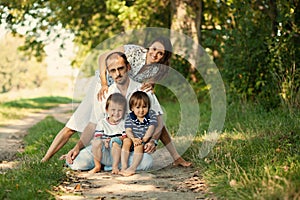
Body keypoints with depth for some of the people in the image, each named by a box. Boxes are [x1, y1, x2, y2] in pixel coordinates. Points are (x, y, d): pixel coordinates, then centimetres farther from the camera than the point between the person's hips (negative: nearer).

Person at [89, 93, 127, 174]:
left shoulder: (123, 123, 6)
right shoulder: (101, 123, 8)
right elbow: (97, 137, 0)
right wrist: (104, 141, -21)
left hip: (117, 152, -1)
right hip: (103, 155, 1)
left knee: (116, 141, -31)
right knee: (96, 142, -28)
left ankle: (115, 166, -17)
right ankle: (97, 166, -8)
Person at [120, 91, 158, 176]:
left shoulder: (151, 114, -2)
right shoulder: (129, 117, 2)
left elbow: (151, 128, -13)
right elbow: (128, 130, -8)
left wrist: (144, 139, -26)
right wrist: (133, 139, -30)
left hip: (147, 141, -3)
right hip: (133, 138, 3)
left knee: (139, 146, -33)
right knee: (126, 142, -28)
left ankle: (132, 168, -40)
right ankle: (124, 167, -32)